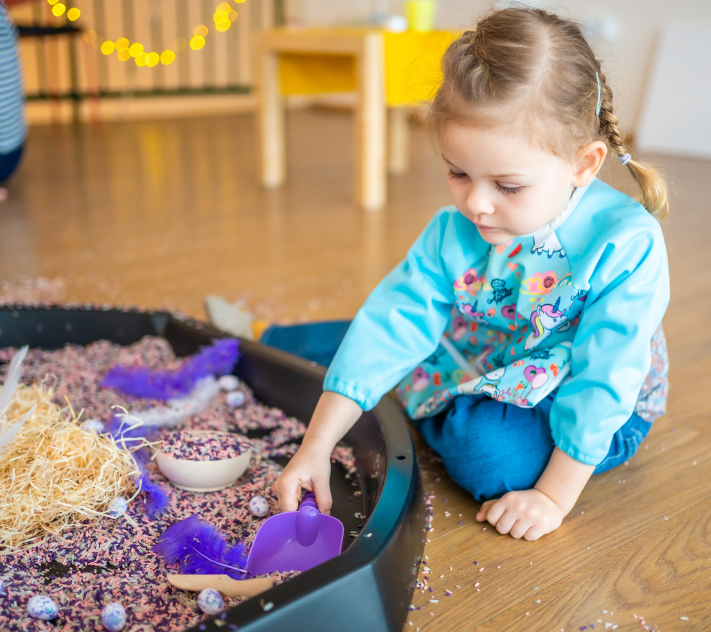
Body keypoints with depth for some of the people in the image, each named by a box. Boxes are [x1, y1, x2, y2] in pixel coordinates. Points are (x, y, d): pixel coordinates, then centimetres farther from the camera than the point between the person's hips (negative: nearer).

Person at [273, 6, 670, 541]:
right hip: (477, 376, 5)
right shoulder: (453, 233, -14)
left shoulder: (626, 242, -28)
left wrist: (555, 496, -24)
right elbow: (393, 323, -18)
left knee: (486, 450, -33)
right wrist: (316, 447, -22)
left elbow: (602, 379, -25)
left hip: (595, 414, -4)